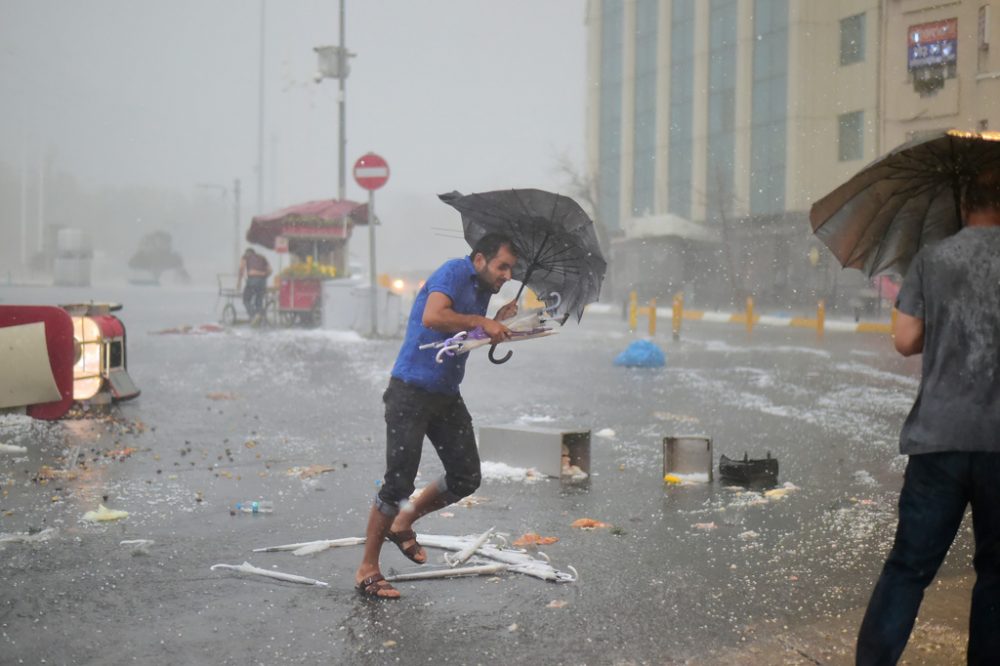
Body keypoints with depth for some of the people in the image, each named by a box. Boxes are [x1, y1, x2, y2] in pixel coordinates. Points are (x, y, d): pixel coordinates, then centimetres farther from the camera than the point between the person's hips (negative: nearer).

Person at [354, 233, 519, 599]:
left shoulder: (482, 289, 14)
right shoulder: (454, 273, -13)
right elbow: (433, 317, -31)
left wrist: (498, 322, 8)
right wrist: (481, 322, -22)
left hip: (447, 396, 9)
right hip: (411, 392, -9)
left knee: (467, 478, 7)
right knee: (398, 483, -8)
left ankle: (402, 524, 27)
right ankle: (367, 570, 4)